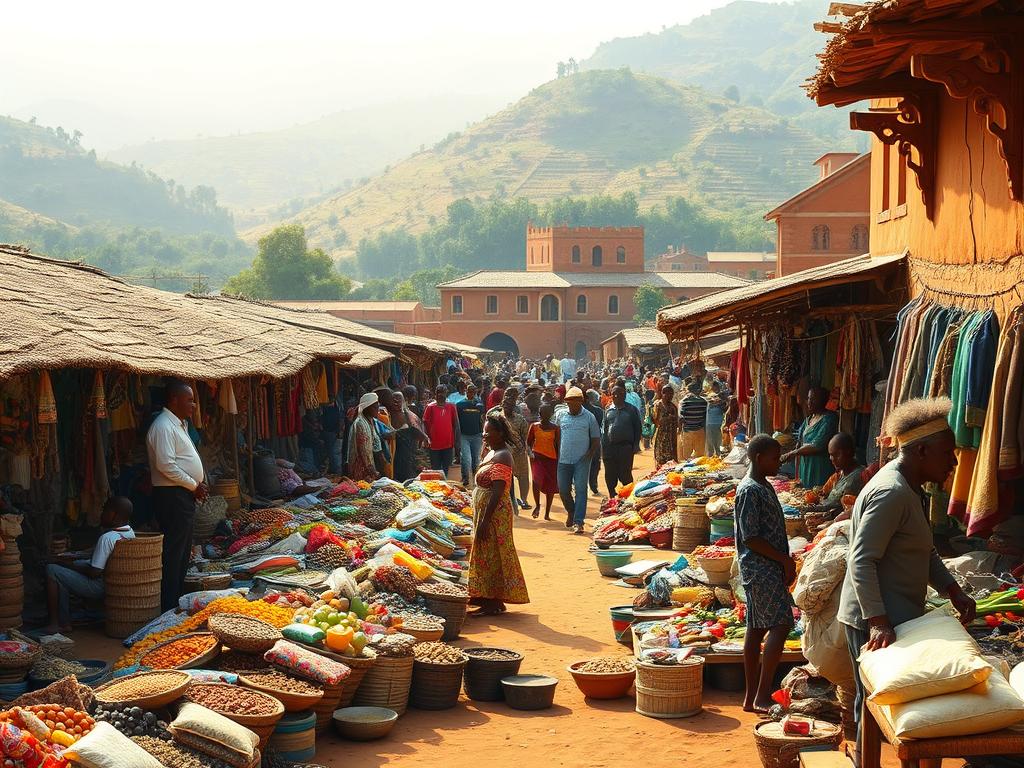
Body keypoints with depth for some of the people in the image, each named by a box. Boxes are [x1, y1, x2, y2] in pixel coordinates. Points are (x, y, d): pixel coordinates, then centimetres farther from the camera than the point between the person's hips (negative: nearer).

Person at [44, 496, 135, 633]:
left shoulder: (107, 538, -27)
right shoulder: (130, 533, 0)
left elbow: (94, 573, -25)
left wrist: (80, 568, -5)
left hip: (99, 588, -9)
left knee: (51, 570, -8)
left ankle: (54, 623, -2)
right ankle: (64, 622, 25)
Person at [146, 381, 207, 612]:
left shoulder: (179, 425, 18)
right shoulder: (163, 426, -15)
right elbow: (166, 465, -23)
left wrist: (200, 483, 10)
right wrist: (194, 485, -15)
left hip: (185, 496, 11)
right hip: (172, 497, -11)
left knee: (183, 553, 14)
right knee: (173, 555, -8)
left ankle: (178, 602, 21)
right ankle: (169, 609, -6)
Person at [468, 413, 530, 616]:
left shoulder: (501, 457, -18)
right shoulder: (493, 453, 13)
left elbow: (497, 492, -23)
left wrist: (484, 521, -25)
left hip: (494, 512, -10)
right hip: (486, 511, 10)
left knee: (492, 555, -4)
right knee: (486, 554, 15)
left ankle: (494, 602, 2)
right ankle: (487, 598, 23)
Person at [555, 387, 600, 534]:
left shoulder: (589, 417, -1)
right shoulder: (560, 415, 6)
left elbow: (596, 439, 4)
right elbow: (557, 435, 14)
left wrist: (589, 455, -9)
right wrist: (557, 454, 6)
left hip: (582, 460, -3)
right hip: (564, 460, 3)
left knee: (581, 489, -8)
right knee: (563, 489, 6)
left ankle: (578, 521, -7)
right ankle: (571, 512, 33)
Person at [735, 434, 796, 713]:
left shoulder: (764, 487, 15)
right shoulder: (749, 491, -15)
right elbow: (751, 538, -19)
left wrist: (785, 563, 13)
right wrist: (785, 560, -15)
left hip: (768, 568, 10)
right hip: (760, 568, -10)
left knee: (757, 628, 10)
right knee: (780, 624, -14)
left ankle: (752, 697, 13)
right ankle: (762, 696, -14)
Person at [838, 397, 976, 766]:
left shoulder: (911, 490, 13)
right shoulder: (890, 493, -21)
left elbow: (925, 553, 21)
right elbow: (861, 561, -25)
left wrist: (955, 593, 9)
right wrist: (878, 622, -28)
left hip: (894, 617, 10)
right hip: (874, 621, -10)